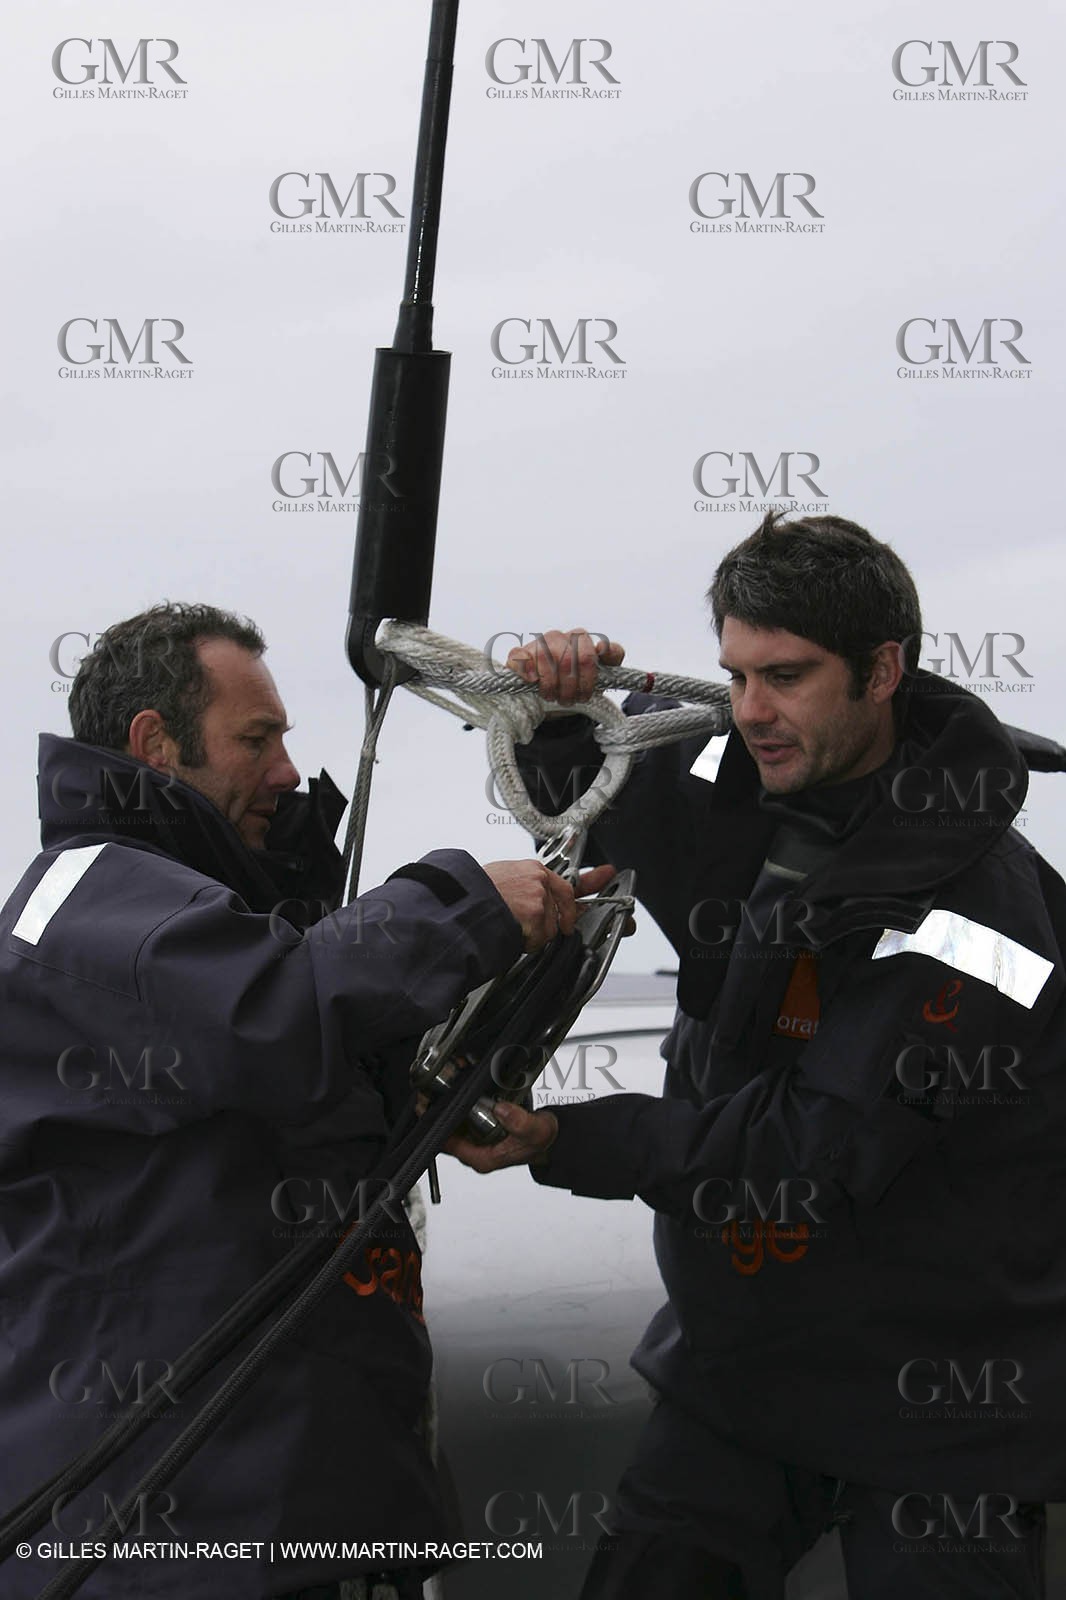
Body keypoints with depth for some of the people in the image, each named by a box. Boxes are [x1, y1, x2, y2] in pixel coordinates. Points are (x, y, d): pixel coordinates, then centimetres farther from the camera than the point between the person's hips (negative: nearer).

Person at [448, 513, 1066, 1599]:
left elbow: (818, 1150, -26)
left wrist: (558, 1142, -27)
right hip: (739, 1355, 7)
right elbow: (585, 793, 18)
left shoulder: (975, 911, -23)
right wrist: (560, 712, -7)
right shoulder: (733, 790, -2)